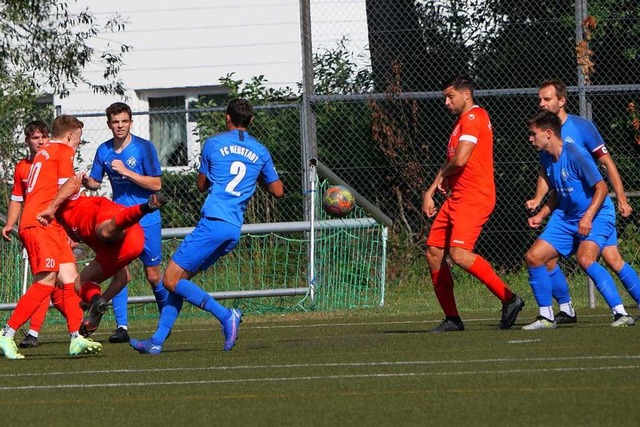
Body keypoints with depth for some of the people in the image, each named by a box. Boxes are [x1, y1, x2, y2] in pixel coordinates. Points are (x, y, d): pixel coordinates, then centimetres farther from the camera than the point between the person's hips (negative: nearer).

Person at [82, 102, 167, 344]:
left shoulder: (144, 147, -10)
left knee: (153, 275, 3)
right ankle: (121, 327, -7)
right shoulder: (104, 151, 4)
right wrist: (84, 181, -10)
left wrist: (126, 171, -22)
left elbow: (156, 184, -13)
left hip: (146, 220, -3)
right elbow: (95, 182, 13)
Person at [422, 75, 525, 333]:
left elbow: (460, 160, -20)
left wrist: (442, 176, 1)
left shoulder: (473, 118, -10)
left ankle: (509, 299, -15)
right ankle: (452, 319, 8)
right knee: (433, 252, 4)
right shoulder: (462, 121, 23)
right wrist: (431, 192, 20)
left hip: (474, 198, -10)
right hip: (456, 199, 10)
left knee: (459, 253, -24)